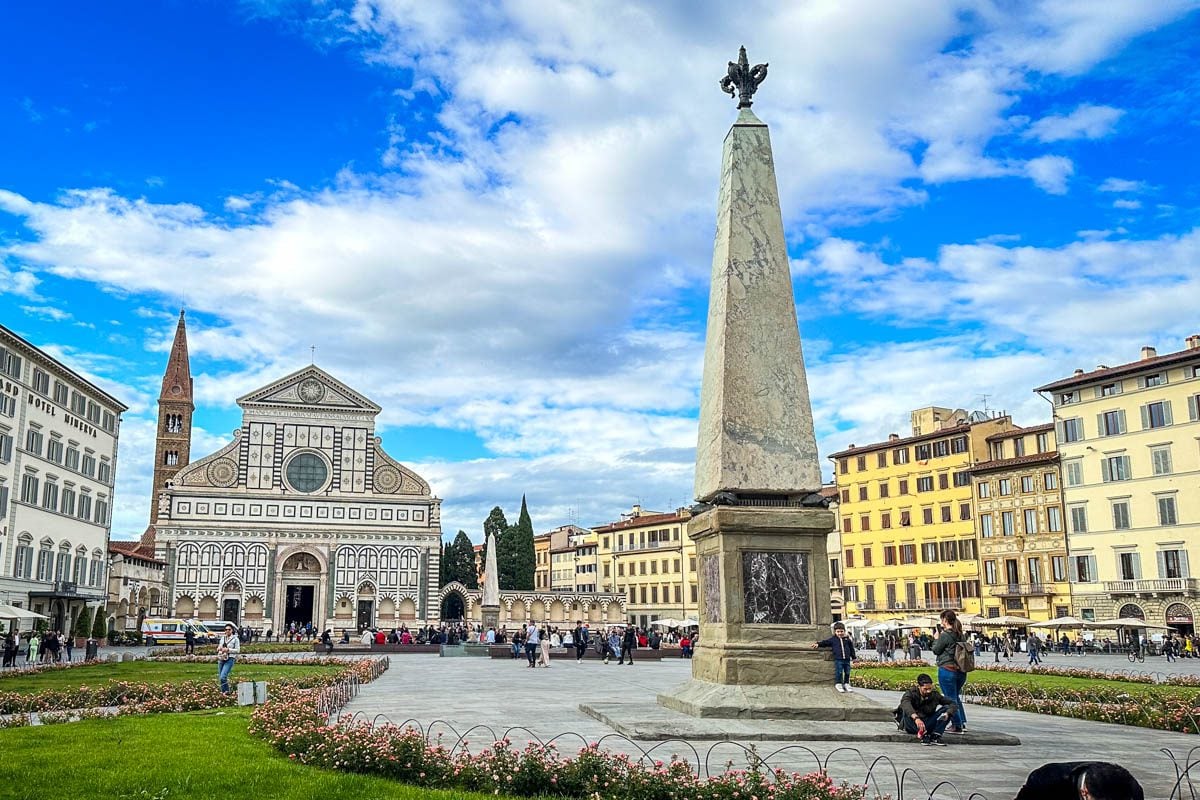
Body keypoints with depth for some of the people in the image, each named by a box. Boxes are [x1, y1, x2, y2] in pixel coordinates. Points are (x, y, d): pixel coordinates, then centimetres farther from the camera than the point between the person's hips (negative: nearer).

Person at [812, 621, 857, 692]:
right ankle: (838, 684, 7)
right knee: (839, 672, -6)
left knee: (847, 672, 7)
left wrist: (853, 657, 17)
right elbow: (825, 642, 4)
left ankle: (846, 684, 22)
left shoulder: (847, 639, 10)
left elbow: (851, 648, 17)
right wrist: (818, 644, -11)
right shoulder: (833, 639, 4)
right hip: (838, 659, -3)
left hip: (847, 659, 3)